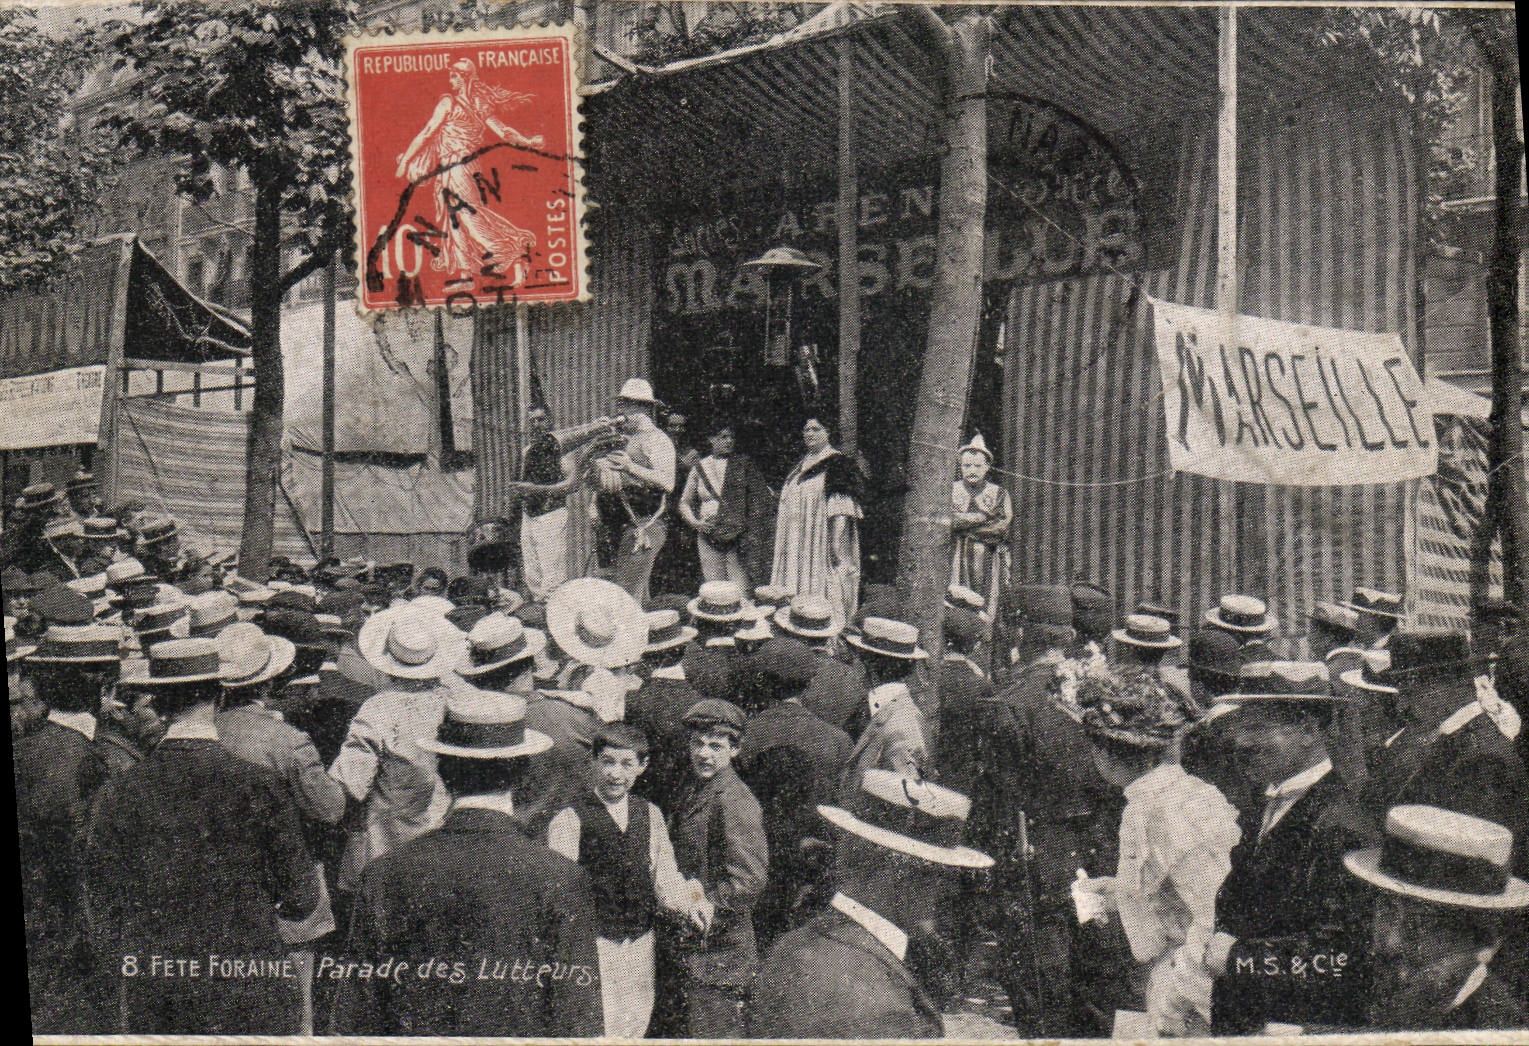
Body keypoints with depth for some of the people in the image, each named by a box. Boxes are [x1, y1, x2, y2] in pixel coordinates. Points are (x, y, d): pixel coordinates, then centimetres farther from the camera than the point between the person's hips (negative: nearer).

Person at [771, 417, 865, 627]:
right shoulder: (801, 467, 20)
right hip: (797, 547, 8)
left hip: (821, 544, -8)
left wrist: (837, 543, -22)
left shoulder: (837, 464, -5)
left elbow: (841, 510, -14)